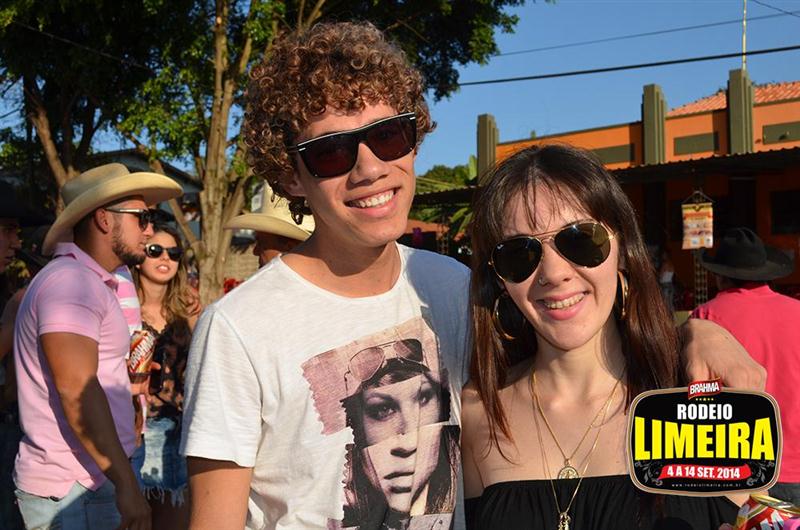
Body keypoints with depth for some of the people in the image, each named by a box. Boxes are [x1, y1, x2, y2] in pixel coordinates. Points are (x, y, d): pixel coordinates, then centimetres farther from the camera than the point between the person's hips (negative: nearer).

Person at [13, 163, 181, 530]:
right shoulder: (70, 281, -16)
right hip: (71, 492, -10)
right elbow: (76, 390, -24)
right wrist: (126, 483, -26)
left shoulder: (87, 282, 16)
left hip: (93, 481, 10)